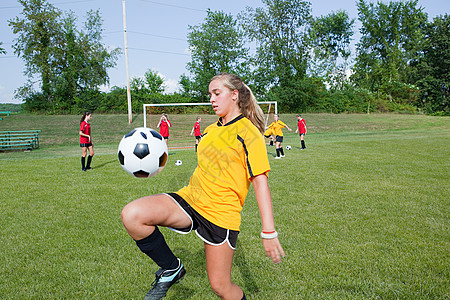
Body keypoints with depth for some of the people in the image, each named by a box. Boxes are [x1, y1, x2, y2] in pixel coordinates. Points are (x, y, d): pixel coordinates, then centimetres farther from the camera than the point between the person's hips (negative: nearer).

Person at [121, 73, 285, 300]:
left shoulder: (248, 132, -8)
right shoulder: (210, 130, 15)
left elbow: (260, 182, -13)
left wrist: (269, 232, -16)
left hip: (221, 212, -6)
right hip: (190, 198, 6)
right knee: (131, 215, -17)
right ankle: (171, 269, 4)